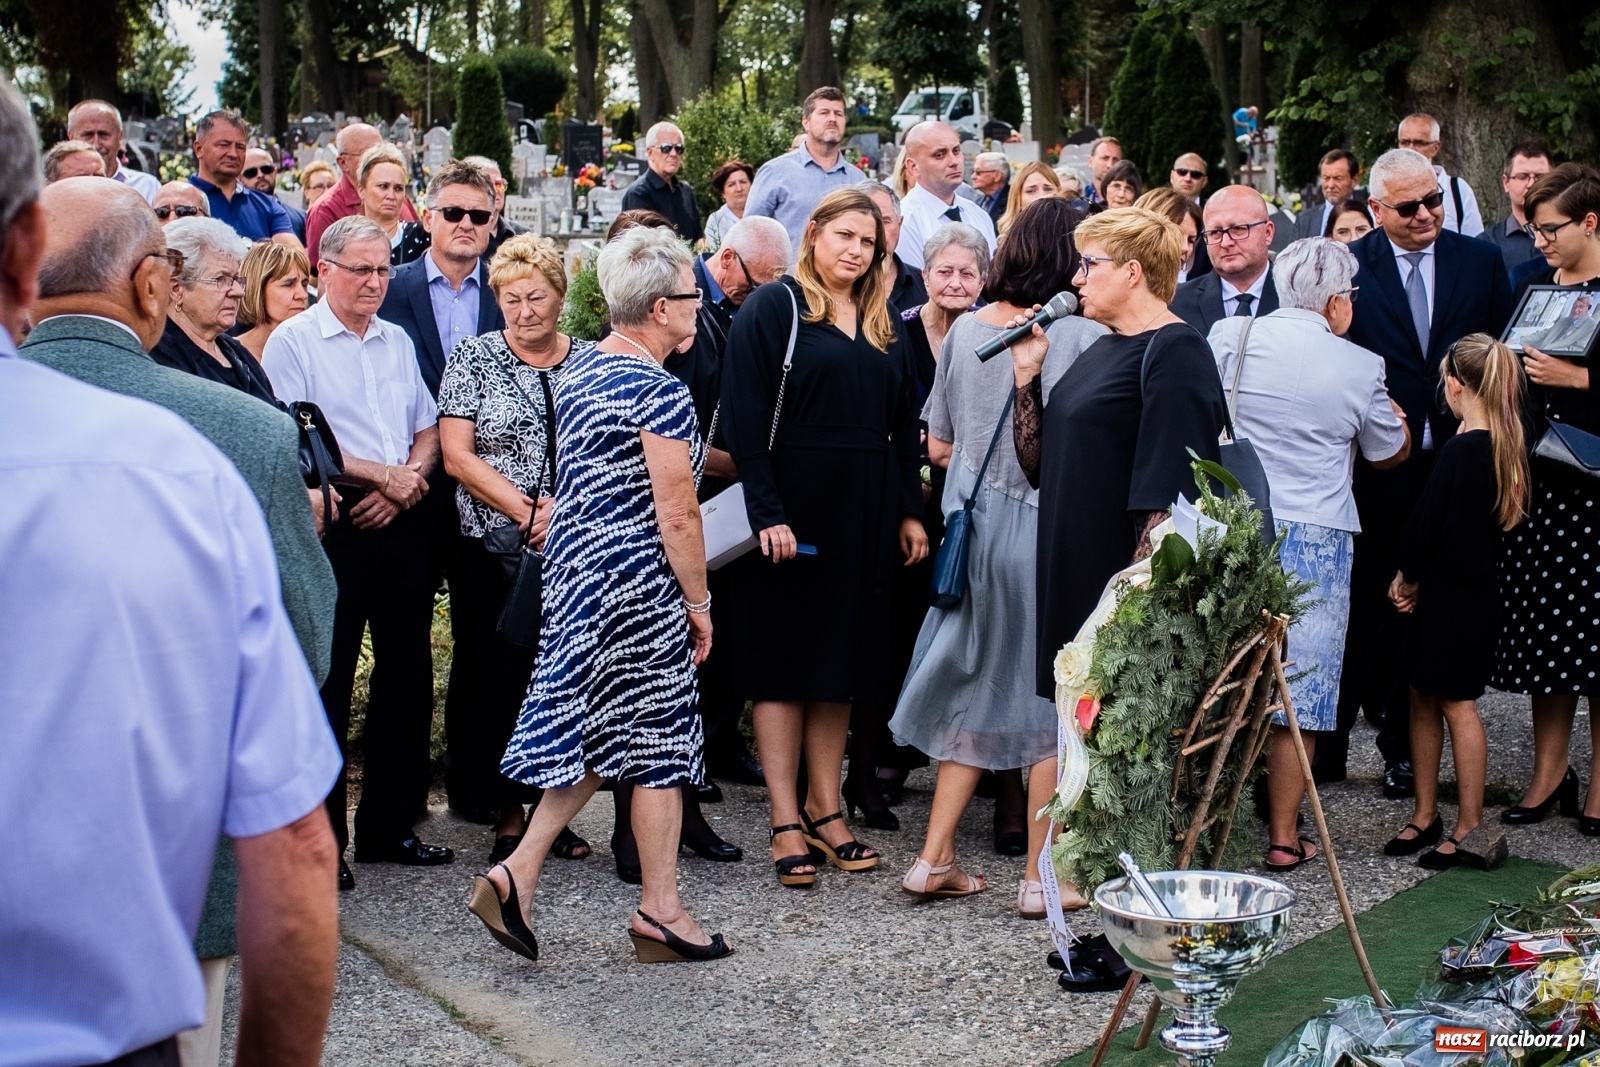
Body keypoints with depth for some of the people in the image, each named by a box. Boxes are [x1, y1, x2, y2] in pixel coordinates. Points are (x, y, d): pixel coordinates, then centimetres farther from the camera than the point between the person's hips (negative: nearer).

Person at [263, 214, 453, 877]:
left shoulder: (398, 341, 16)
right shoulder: (293, 342, -3)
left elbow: (428, 431, 17)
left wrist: (406, 484, -3)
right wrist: (381, 473, -11)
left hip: (400, 525, 6)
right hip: (333, 529, -6)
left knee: (408, 676, 9)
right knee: (327, 682, -2)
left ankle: (390, 826, 20)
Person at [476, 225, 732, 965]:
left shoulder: (579, 369, 10)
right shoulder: (658, 390, -16)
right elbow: (676, 514, -17)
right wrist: (699, 603, -8)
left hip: (574, 570, 9)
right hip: (640, 583, -8)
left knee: (597, 733, 16)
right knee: (657, 741, 3)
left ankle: (517, 875, 9)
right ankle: (659, 912, 12)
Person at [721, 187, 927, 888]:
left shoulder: (882, 327, 14)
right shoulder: (772, 309, -5)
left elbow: (903, 426, 15)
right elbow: (745, 418, -12)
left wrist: (909, 511, 7)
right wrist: (767, 512, -19)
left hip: (864, 513, 6)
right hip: (791, 507, -6)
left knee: (843, 656, 9)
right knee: (783, 660, 0)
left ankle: (824, 809, 18)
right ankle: (786, 824, 4)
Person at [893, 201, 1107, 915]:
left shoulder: (965, 329, 3)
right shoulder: (1085, 334, -12)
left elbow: (938, 446, 9)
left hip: (978, 526, 5)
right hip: (1052, 529, -5)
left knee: (978, 687, 16)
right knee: (1054, 697, 7)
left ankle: (935, 858, 17)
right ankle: (1041, 876, 13)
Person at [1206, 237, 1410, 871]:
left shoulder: (1227, 336, -1)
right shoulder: (1358, 368, -6)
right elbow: (1391, 454, 9)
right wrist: (1390, 412, 29)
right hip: (1315, 538, -3)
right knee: (1298, 691, 5)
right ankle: (1282, 837, 9)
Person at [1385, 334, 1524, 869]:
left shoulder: (1459, 451, -20)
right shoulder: (1506, 446, 7)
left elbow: (1426, 524, -17)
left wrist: (1409, 578, 1)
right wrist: (1413, 579, 8)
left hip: (1452, 596, -9)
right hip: (1475, 589, 9)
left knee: (1456, 704, -2)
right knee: (1424, 699, 15)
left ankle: (1471, 832, 4)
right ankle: (1425, 817, 24)